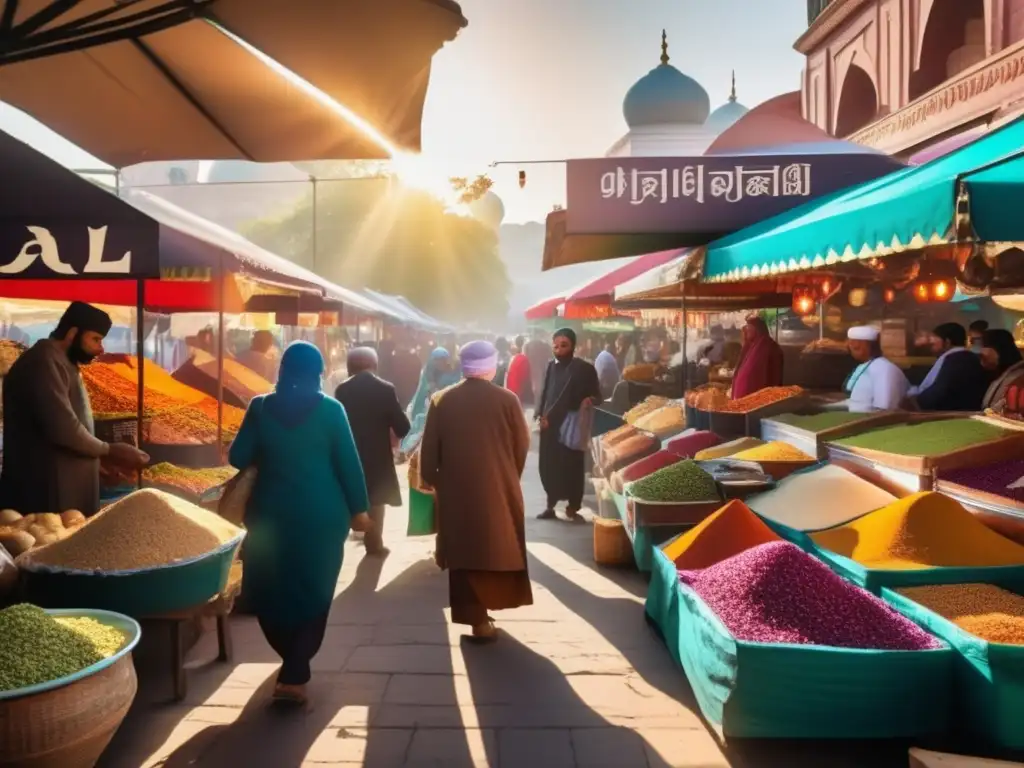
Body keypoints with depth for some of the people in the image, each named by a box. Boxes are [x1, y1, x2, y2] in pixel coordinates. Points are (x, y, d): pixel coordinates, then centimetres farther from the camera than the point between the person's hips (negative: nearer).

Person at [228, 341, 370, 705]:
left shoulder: (260, 407, -1)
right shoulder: (331, 409, -5)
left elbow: (238, 459, 1)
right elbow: (348, 463, -5)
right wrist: (358, 508, 5)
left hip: (271, 513, 2)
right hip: (321, 514, -1)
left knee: (271, 590, 19)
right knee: (313, 592, 9)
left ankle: (293, 663, 33)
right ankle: (294, 675, 4)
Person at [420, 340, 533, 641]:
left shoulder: (441, 401, -4)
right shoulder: (507, 400, -8)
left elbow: (429, 451, -1)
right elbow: (522, 446, 0)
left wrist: (433, 480, 14)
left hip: (456, 491, 1)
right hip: (499, 489, -1)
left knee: (466, 550, 10)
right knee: (496, 548, 17)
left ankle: (477, 617, 12)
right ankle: (485, 610, 27)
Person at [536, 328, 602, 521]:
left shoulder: (585, 369, -5)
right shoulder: (551, 366, 9)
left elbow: (596, 395, -1)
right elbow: (544, 393, 12)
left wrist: (589, 400, -23)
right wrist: (541, 415, -2)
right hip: (549, 426, 4)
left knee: (572, 467, 2)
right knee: (548, 466, 6)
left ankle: (573, 507, 15)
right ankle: (550, 505, 19)